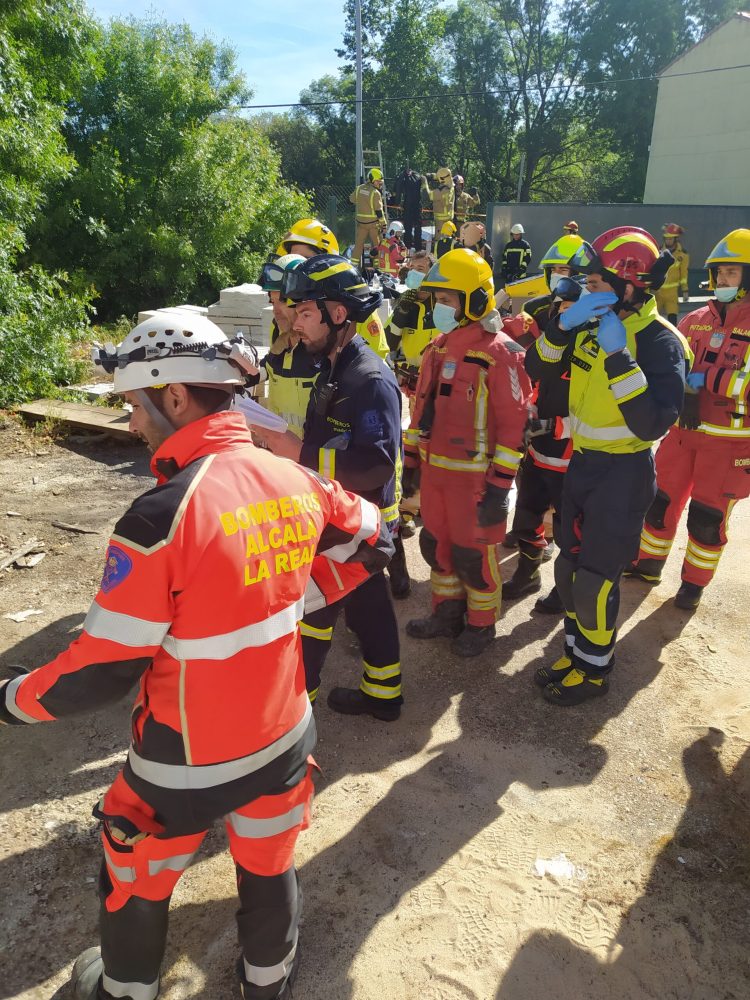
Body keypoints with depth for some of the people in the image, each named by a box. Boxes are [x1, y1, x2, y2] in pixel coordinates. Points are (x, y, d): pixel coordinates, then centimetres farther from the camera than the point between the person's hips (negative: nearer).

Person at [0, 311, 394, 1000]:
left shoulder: (162, 516, -29)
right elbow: (370, 542, 7)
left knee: (135, 879, 26)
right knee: (270, 871, 27)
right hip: (283, 738, 5)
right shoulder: (296, 482, -10)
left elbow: (103, 671, -21)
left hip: (188, 765, -4)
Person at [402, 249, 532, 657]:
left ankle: (481, 624, 28)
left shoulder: (499, 353, -14)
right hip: (434, 469, 7)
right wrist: (411, 458, 15)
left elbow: (513, 423, -16)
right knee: (435, 544, 17)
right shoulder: (438, 349, 9)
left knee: (473, 553, 6)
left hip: (474, 475, -7)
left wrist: (500, 485, -18)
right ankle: (447, 612, 38)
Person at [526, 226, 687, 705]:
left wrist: (618, 355, -31)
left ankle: (594, 670, 22)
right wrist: (565, 323, -13)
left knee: (596, 578, 1)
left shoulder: (659, 340, -18)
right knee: (569, 568, 15)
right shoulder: (593, 324, 4)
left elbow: (653, 423, -28)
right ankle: (575, 654, 34)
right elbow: (538, 369, 2)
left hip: (624, 472, -7)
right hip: (583, 462, 7)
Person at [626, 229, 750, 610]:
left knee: (708, 516, 4)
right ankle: (648, 564, 32)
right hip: (684, 432, 5)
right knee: (662, 500, 13)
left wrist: (708, 378, -27)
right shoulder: (696, 320, 6)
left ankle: (694, 581, 24)